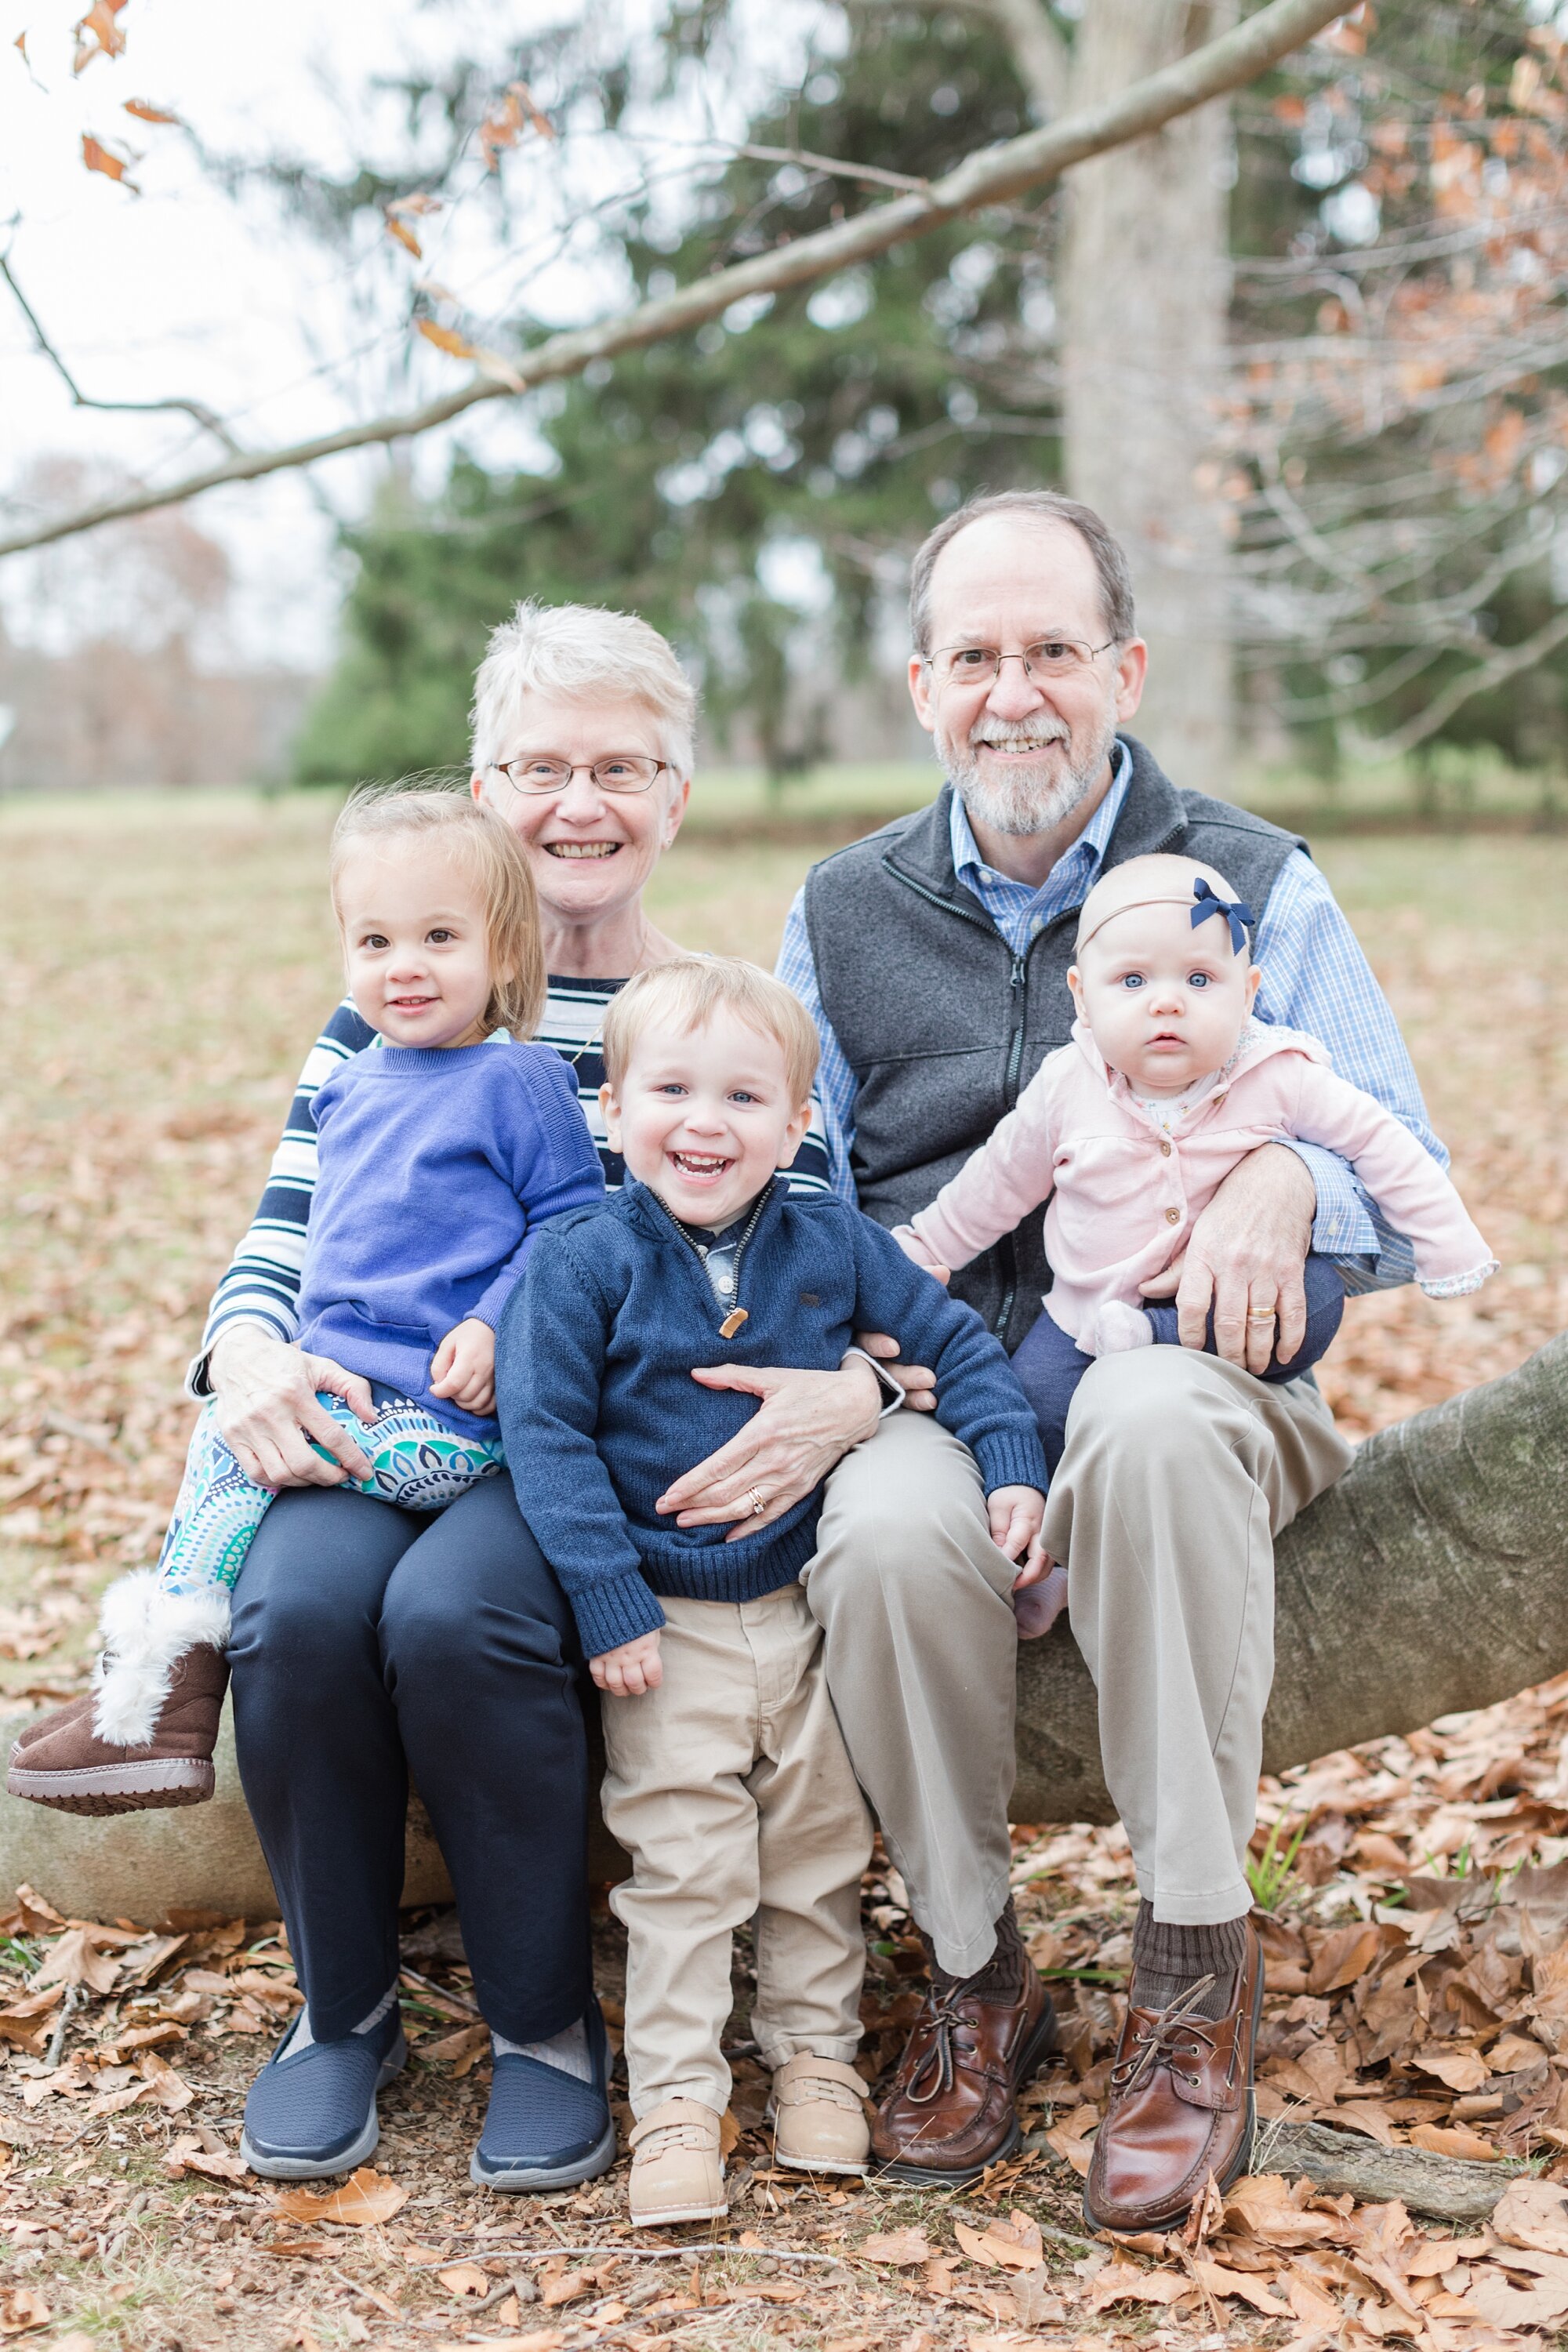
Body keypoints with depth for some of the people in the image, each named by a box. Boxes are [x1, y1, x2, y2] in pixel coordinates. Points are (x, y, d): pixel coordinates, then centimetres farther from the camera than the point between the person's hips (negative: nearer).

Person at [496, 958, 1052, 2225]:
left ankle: (816, 2052, 31)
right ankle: (676, 2097, 12)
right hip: (670, 1622, -3)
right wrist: (609, 1605, -18)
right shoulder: (582, 1263, -11)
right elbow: (545, 1434, -13)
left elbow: (956, 1343, 6)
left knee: (823, 1845, 13)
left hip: (814, 1607, 3)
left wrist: (1014, 1467, -8)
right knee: (685, 1862, 0)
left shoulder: (834, 1244, -3)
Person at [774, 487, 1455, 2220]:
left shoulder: (1253, 887, 9)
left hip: (1184, 1376, -1)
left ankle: (1197, 1960, -23)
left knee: (1153, 1420, -38)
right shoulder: (844, 913, 16)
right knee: (890, 1536, -34)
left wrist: (1288, 1185, -20)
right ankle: (968, 1964, -8)